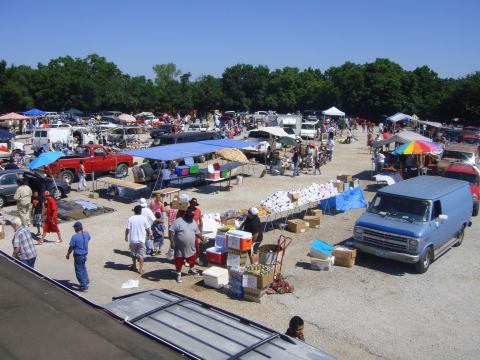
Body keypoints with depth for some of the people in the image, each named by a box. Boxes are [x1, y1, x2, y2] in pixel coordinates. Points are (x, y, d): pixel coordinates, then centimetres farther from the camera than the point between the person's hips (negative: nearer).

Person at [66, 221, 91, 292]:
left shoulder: (74, 237, -21)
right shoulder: (86, 234, -3)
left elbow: (71, 247, -14)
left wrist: (68, 254, 1)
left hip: (78, 256, -7)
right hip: (85, 254, 7)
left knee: (79, 271, 5)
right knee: (83, 268, 27)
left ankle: (84, 286, 7)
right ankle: (86, 281, 36)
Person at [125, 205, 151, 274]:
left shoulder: (130, 219, -7)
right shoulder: (144, 218, -8)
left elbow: (127, 229, -8)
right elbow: (148, 229, -3)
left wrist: (126, 236, 8)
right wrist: (149, 234, 17)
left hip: (132, 240, 1)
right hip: (141, 240, -1)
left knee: (133, 254, 20)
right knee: (141, 255, 6)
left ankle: (134, 266, 33)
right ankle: (140, 269, 5)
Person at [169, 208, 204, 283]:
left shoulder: (193, 222, 5)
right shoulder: (178, 221, -16)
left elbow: (198, 232, 17)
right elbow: (171, 232, -18)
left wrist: (203, 239, 17)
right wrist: (172, 242, -23)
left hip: (191, 248, 5)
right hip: (180, 248, -5)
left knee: (192, 260, 19)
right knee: (179, 262, 6)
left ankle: (191, 269, 46)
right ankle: (178, 274, 26)